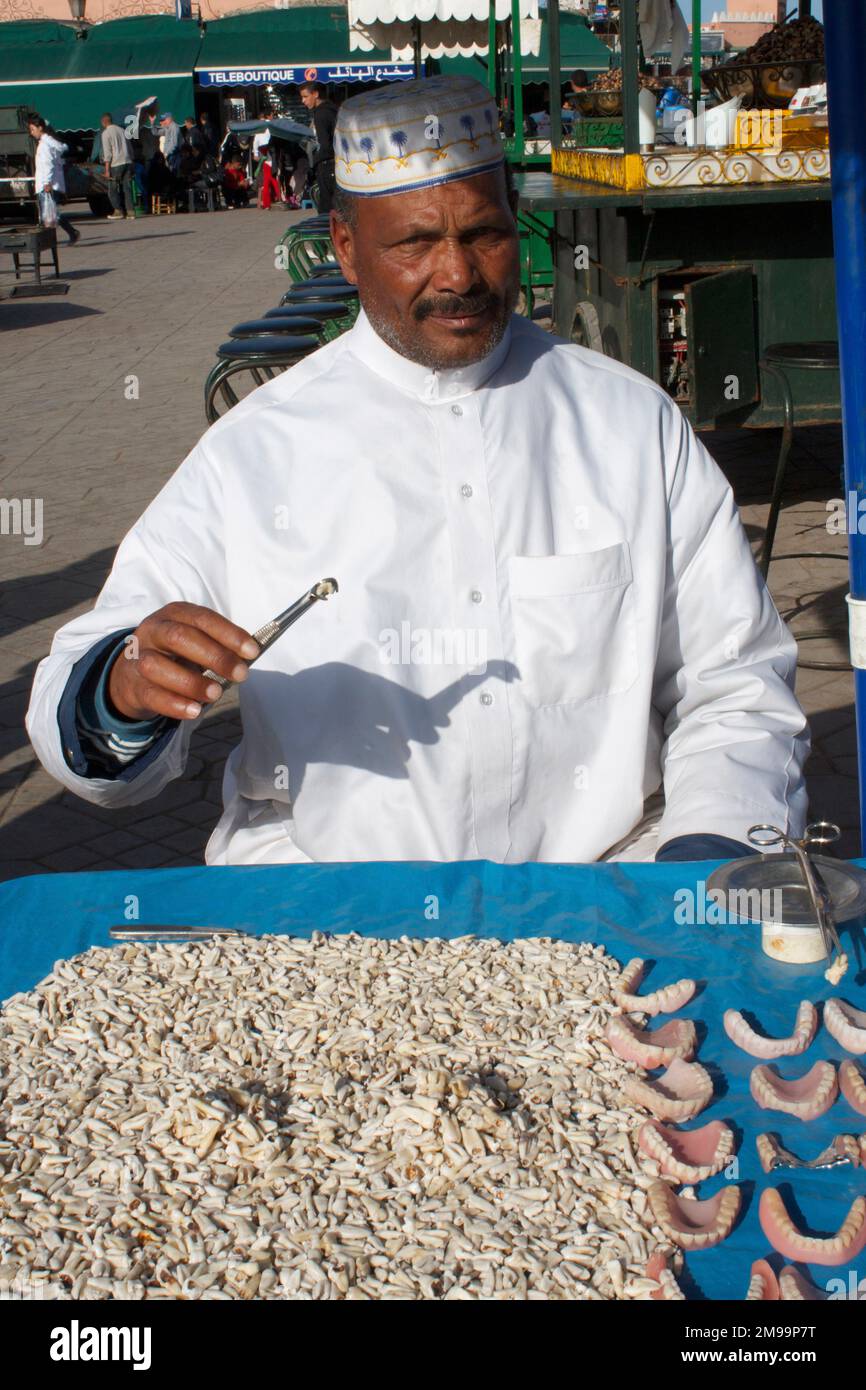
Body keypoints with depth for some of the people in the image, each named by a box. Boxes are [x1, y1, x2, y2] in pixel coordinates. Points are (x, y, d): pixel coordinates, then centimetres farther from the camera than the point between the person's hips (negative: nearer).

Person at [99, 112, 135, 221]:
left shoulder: (106, 133, -3)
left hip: (116, 164, -6)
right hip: (127, 162, 6)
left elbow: (107, 153, -10)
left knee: (113, 189, 3)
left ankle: (118, 211, 0)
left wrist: (107, 170, -9)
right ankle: (130, 211, 3)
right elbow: (130, 149, 16)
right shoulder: (122, 130, 14)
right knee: (127, 188, 7)